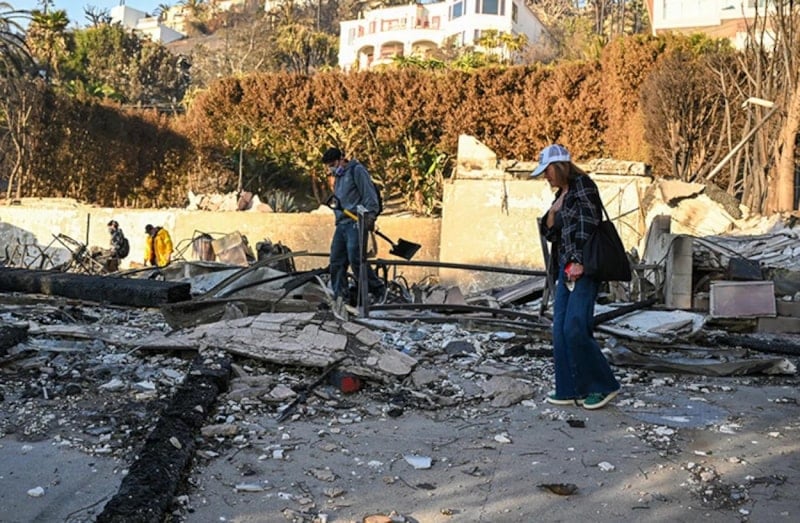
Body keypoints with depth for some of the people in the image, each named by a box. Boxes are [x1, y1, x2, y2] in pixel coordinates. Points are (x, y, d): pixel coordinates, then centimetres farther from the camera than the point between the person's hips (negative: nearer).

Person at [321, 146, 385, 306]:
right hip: (341, 224, 9)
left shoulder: (357, 170, -2)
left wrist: (370, 216, -19)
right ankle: (341, 297, 7)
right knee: (336, 262, 3)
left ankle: (379, 291, -5)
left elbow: (369, 195, -10)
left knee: (355, 260, -16)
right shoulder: (338, 177, 25)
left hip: (356, 223, -9)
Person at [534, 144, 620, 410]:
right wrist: (552, 212, 1)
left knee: (575, 329, -12)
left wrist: (578, 261, -19)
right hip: (566, 268, 9)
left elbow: (587, 224, -15)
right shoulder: (561, 194, 19)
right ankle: (570, 389, 12)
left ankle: (604, 386, 1)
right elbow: (550, 233, 19)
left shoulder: (583, 185, -7)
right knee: (560, 330, 5)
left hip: (583, 268, -9)